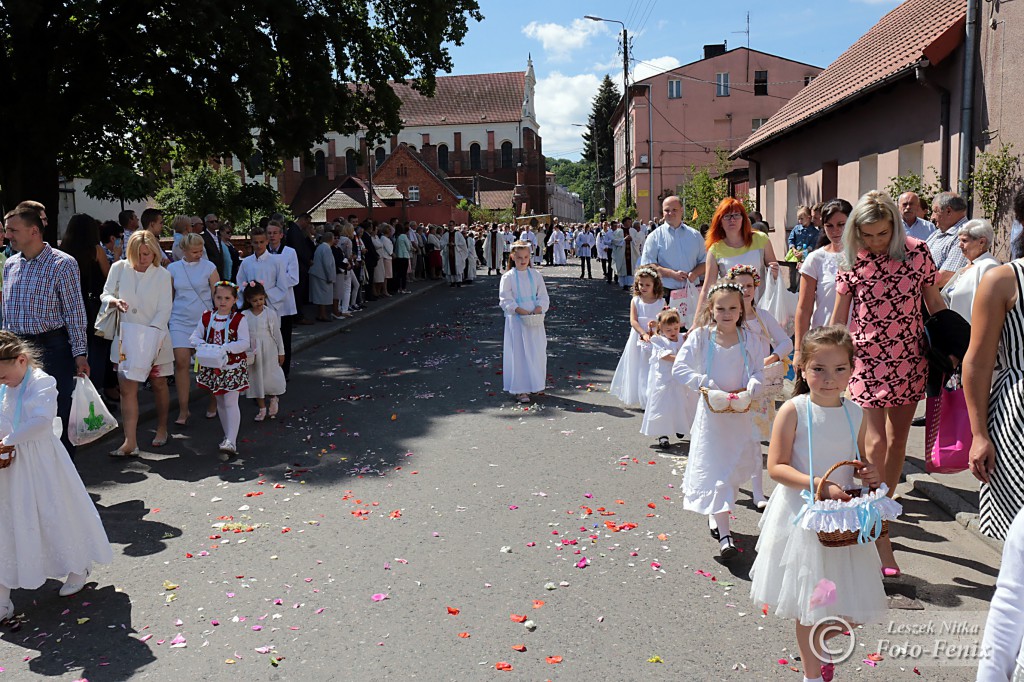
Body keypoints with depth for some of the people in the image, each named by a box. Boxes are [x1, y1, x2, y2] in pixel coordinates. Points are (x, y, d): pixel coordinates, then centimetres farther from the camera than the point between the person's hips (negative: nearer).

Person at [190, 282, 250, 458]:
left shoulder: (239, 319, -9)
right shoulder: (206, 317, 4)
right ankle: (229, 436, 30)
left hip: (233, 366, -5)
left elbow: (245, 343, -16)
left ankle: (231, 442, -12)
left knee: (230, 402, -10)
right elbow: (195, 336, 5)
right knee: (220, 402, 16)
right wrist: (202, 344, -17)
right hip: (213, 367, 5)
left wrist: (226, 348, -29)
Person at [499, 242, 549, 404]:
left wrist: (540, 307, -12)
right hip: (516, 320, -3)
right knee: (519, 353, -3)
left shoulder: (536, 275, 7)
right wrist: (519, 310, -19)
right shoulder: (508, 277, -3)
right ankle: (520, 390, 2)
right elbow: (505, 300, -6)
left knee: (537, 352, 6)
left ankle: (534, 384, 23)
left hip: (535, 320, 4)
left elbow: (543, 296, 7)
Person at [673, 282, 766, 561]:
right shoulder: (700, 337, -7)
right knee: (713, 469, -6)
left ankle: (716, 515, 37)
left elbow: (761, 370, -1)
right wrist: (704, 384, -22)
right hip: (711, 412, -3)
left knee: (735, 468, 14)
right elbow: (679, 368, -11)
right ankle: (724, 535, -6)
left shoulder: (751, 339, -1)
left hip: (741, 413, 3)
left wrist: (750, 390, -20)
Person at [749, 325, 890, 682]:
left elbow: (858, 462, 16)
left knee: (846, 598, 14)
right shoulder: (793, 411, -14)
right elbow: (776, 467, -16)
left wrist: (871, 473, -6)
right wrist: (819, 486, -26)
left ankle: (819, 649, 44)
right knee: (810, 602, 8)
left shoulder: (855, 414, 2)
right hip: (803, 515, -5)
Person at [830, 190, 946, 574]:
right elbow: (838, 318, 1)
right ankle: (881, 541, -4)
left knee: (898, 440, 11)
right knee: (876, 443, -8)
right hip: (869, 358, -2)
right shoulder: (852, 262, -4)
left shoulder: (916, 252, -2)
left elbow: (934, 303, 7)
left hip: (910, 358, 2)